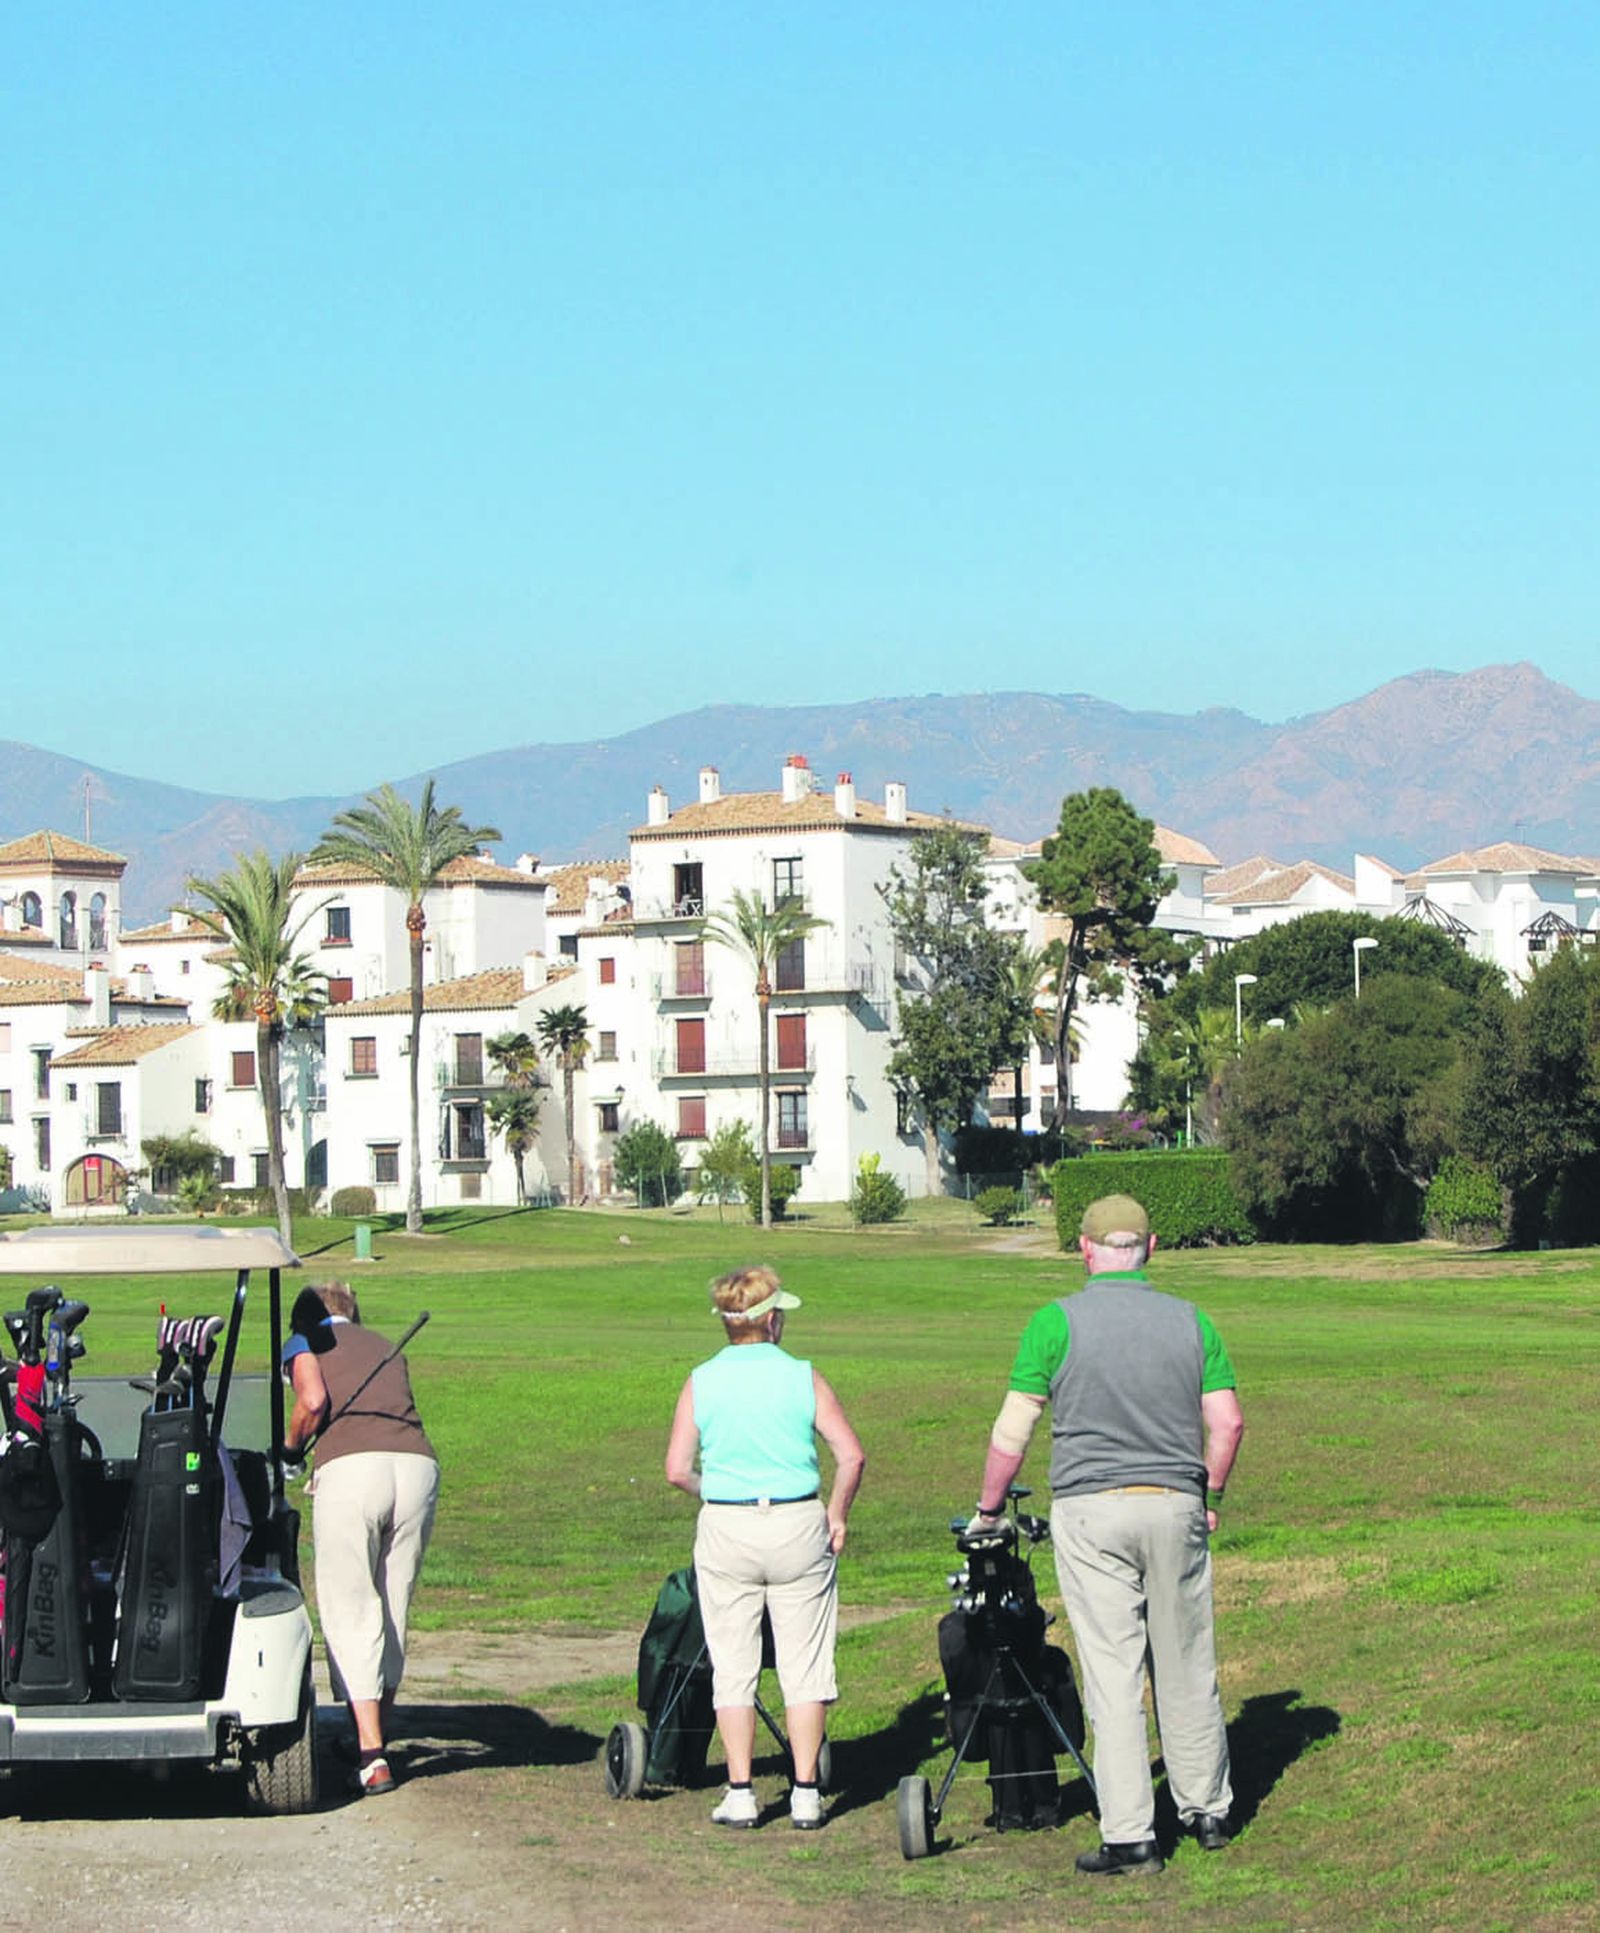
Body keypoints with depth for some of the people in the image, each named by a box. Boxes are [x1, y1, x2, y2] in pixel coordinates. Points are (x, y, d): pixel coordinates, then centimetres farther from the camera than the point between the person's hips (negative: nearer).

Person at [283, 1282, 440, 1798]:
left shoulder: (304, 1343, 18)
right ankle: (378, 1734, 24)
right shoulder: (386, 1348, 33)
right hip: (418, 1464, 4)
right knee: (393, 1612, 16)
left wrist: (290, 1446, 16)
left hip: (351, 1466, -4)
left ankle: (369, 1757, -9)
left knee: (350, 1615, -1)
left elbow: (313, 1400, -1)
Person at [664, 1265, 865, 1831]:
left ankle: (740, 1793, 7)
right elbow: (852, 1456, -8)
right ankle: (806, 1793, 7)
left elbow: (677, 1470, -3)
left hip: (725, 1530, 1)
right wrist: (837, 1515, 6)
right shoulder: (803, 1379, -2)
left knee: (732, 1667, 8)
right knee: (804, 1665, 7)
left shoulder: (701, 1382, 0)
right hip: (798, 1526, -1)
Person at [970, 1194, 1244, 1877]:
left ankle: (1129, 1837, -3)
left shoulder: (1058, 1321, -5)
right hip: (1176, 1507, 3)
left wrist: (988, 1509, 8)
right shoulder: (1190, 1320, 4)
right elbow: (1227, 1422, 1)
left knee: (1113, 1673, -2)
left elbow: (1012, 1431, -5)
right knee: (1186, 1666, 14)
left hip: (1090, 1512, -3)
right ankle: (1207, 1810, 25)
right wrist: (1210, 1495, 17)